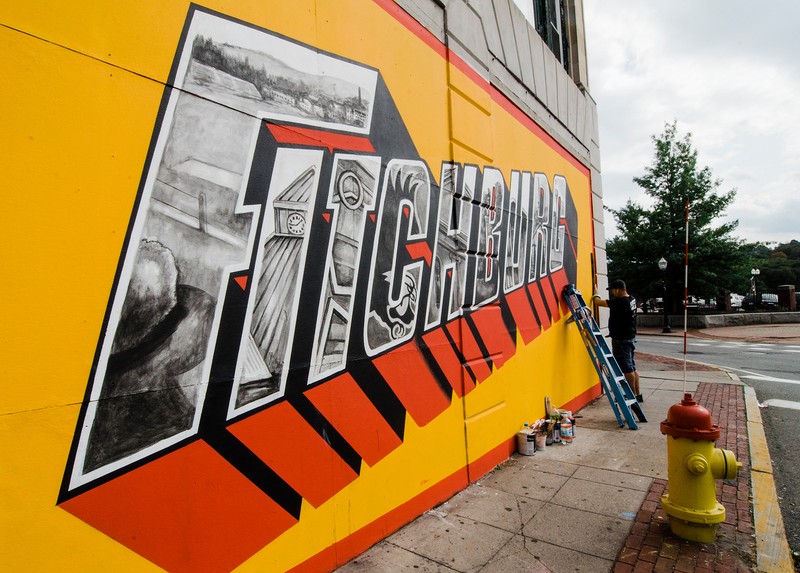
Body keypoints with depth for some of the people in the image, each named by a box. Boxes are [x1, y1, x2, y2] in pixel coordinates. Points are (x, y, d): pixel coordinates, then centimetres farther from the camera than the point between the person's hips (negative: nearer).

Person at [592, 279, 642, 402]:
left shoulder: (619, 302, -22)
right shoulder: (631, 300, 5)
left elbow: (600, 302, -15)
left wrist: (595, 296, 6)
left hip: (621, 340, -10)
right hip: (630, 338, 10)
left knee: (627, 369, -1)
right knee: (631, 368, 17)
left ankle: (633, 395, 8)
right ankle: (638, 394, 26)